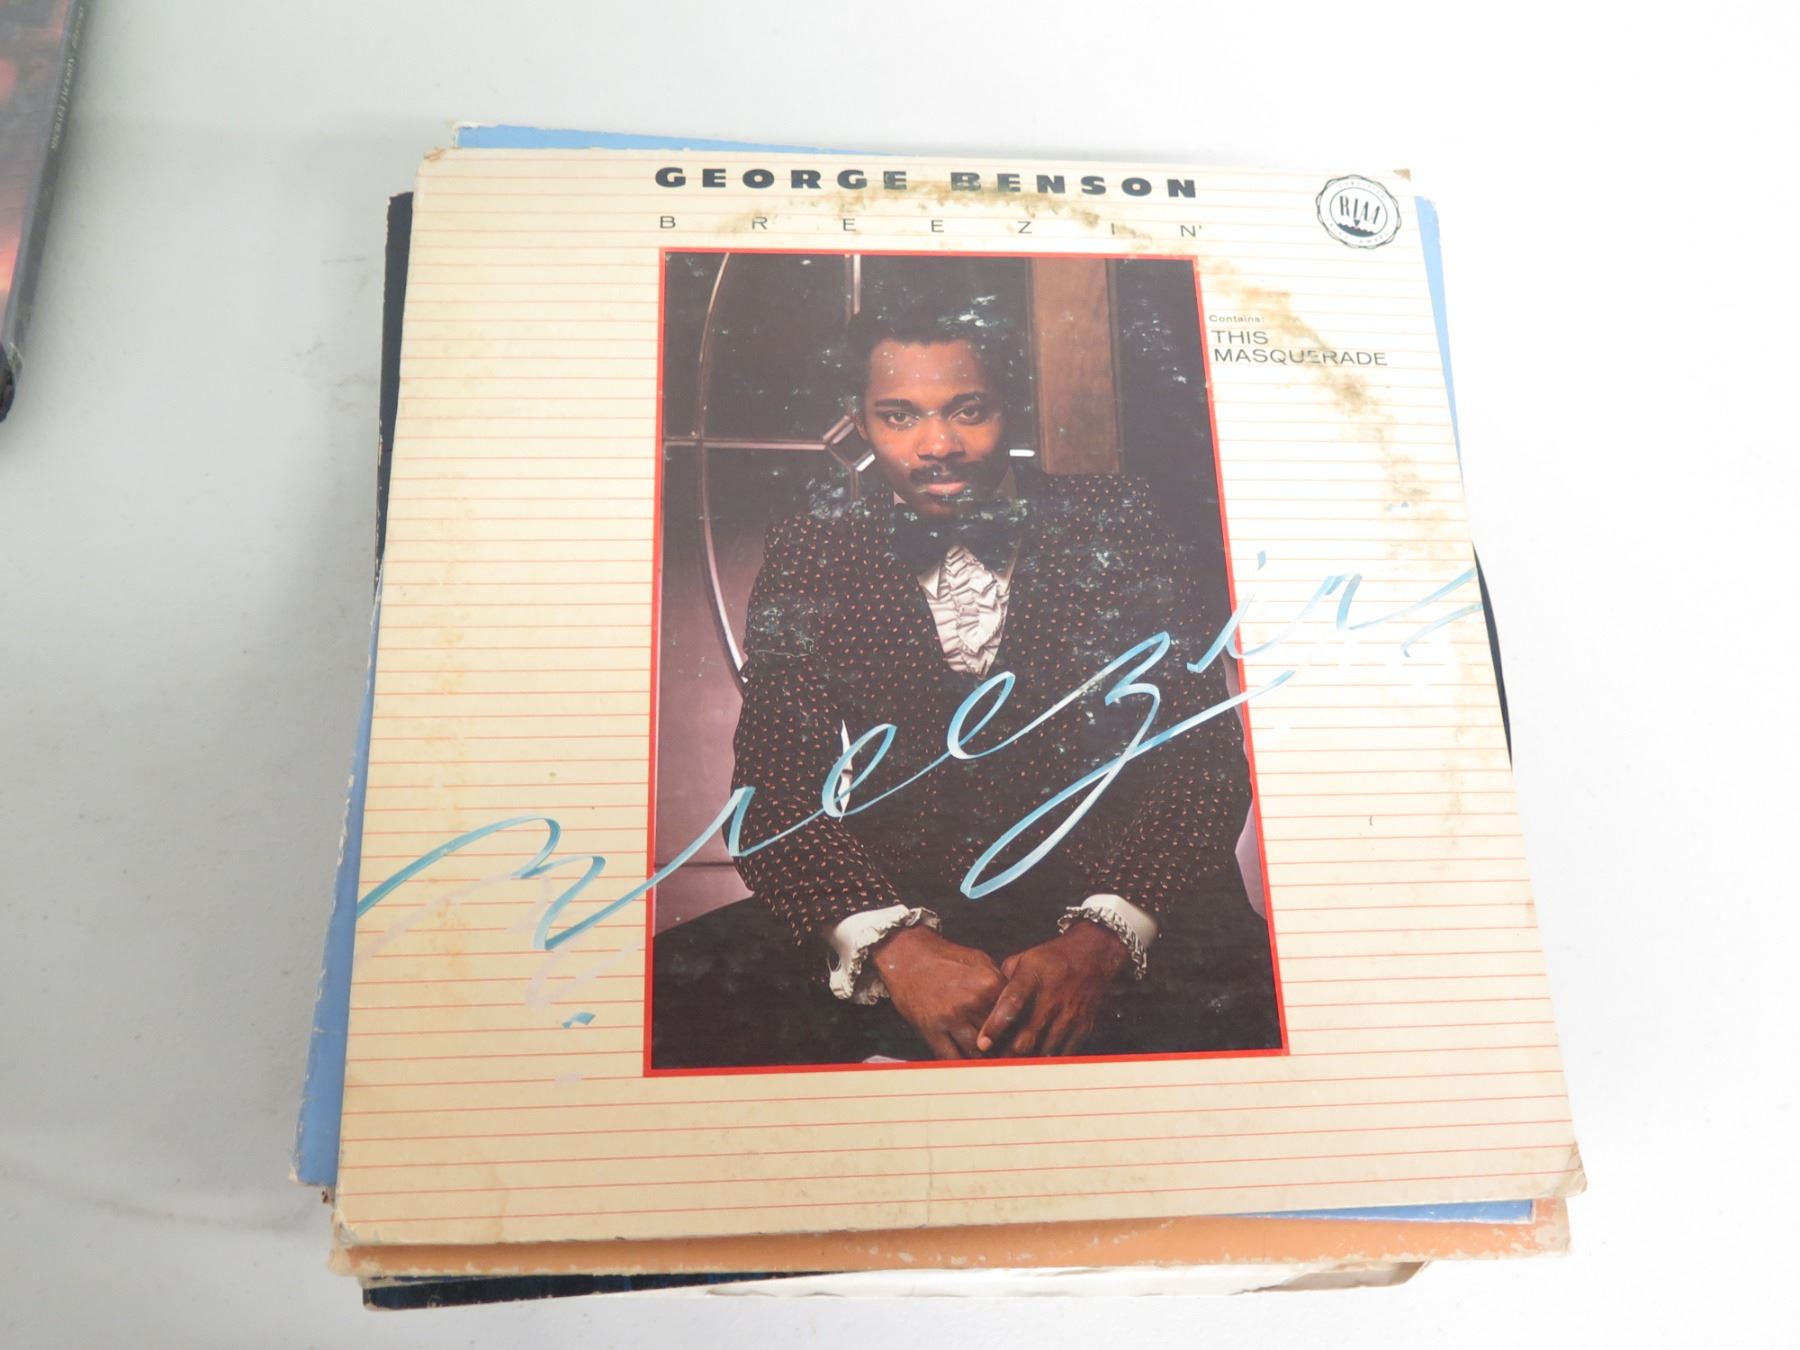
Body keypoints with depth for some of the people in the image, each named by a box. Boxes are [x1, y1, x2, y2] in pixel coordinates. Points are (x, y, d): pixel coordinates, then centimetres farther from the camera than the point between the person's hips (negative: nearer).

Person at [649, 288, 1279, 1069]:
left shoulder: (1113, 523, 2)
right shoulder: (809, 556, 4)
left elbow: (1204, 749, -3)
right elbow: (775, 783, -4)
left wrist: (1103, 937, -21)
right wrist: (895, 945, -23)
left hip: (1111, 899, 0)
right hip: (896, 906, 1)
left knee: (1244, 1009, -32)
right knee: (673, 996, -25)